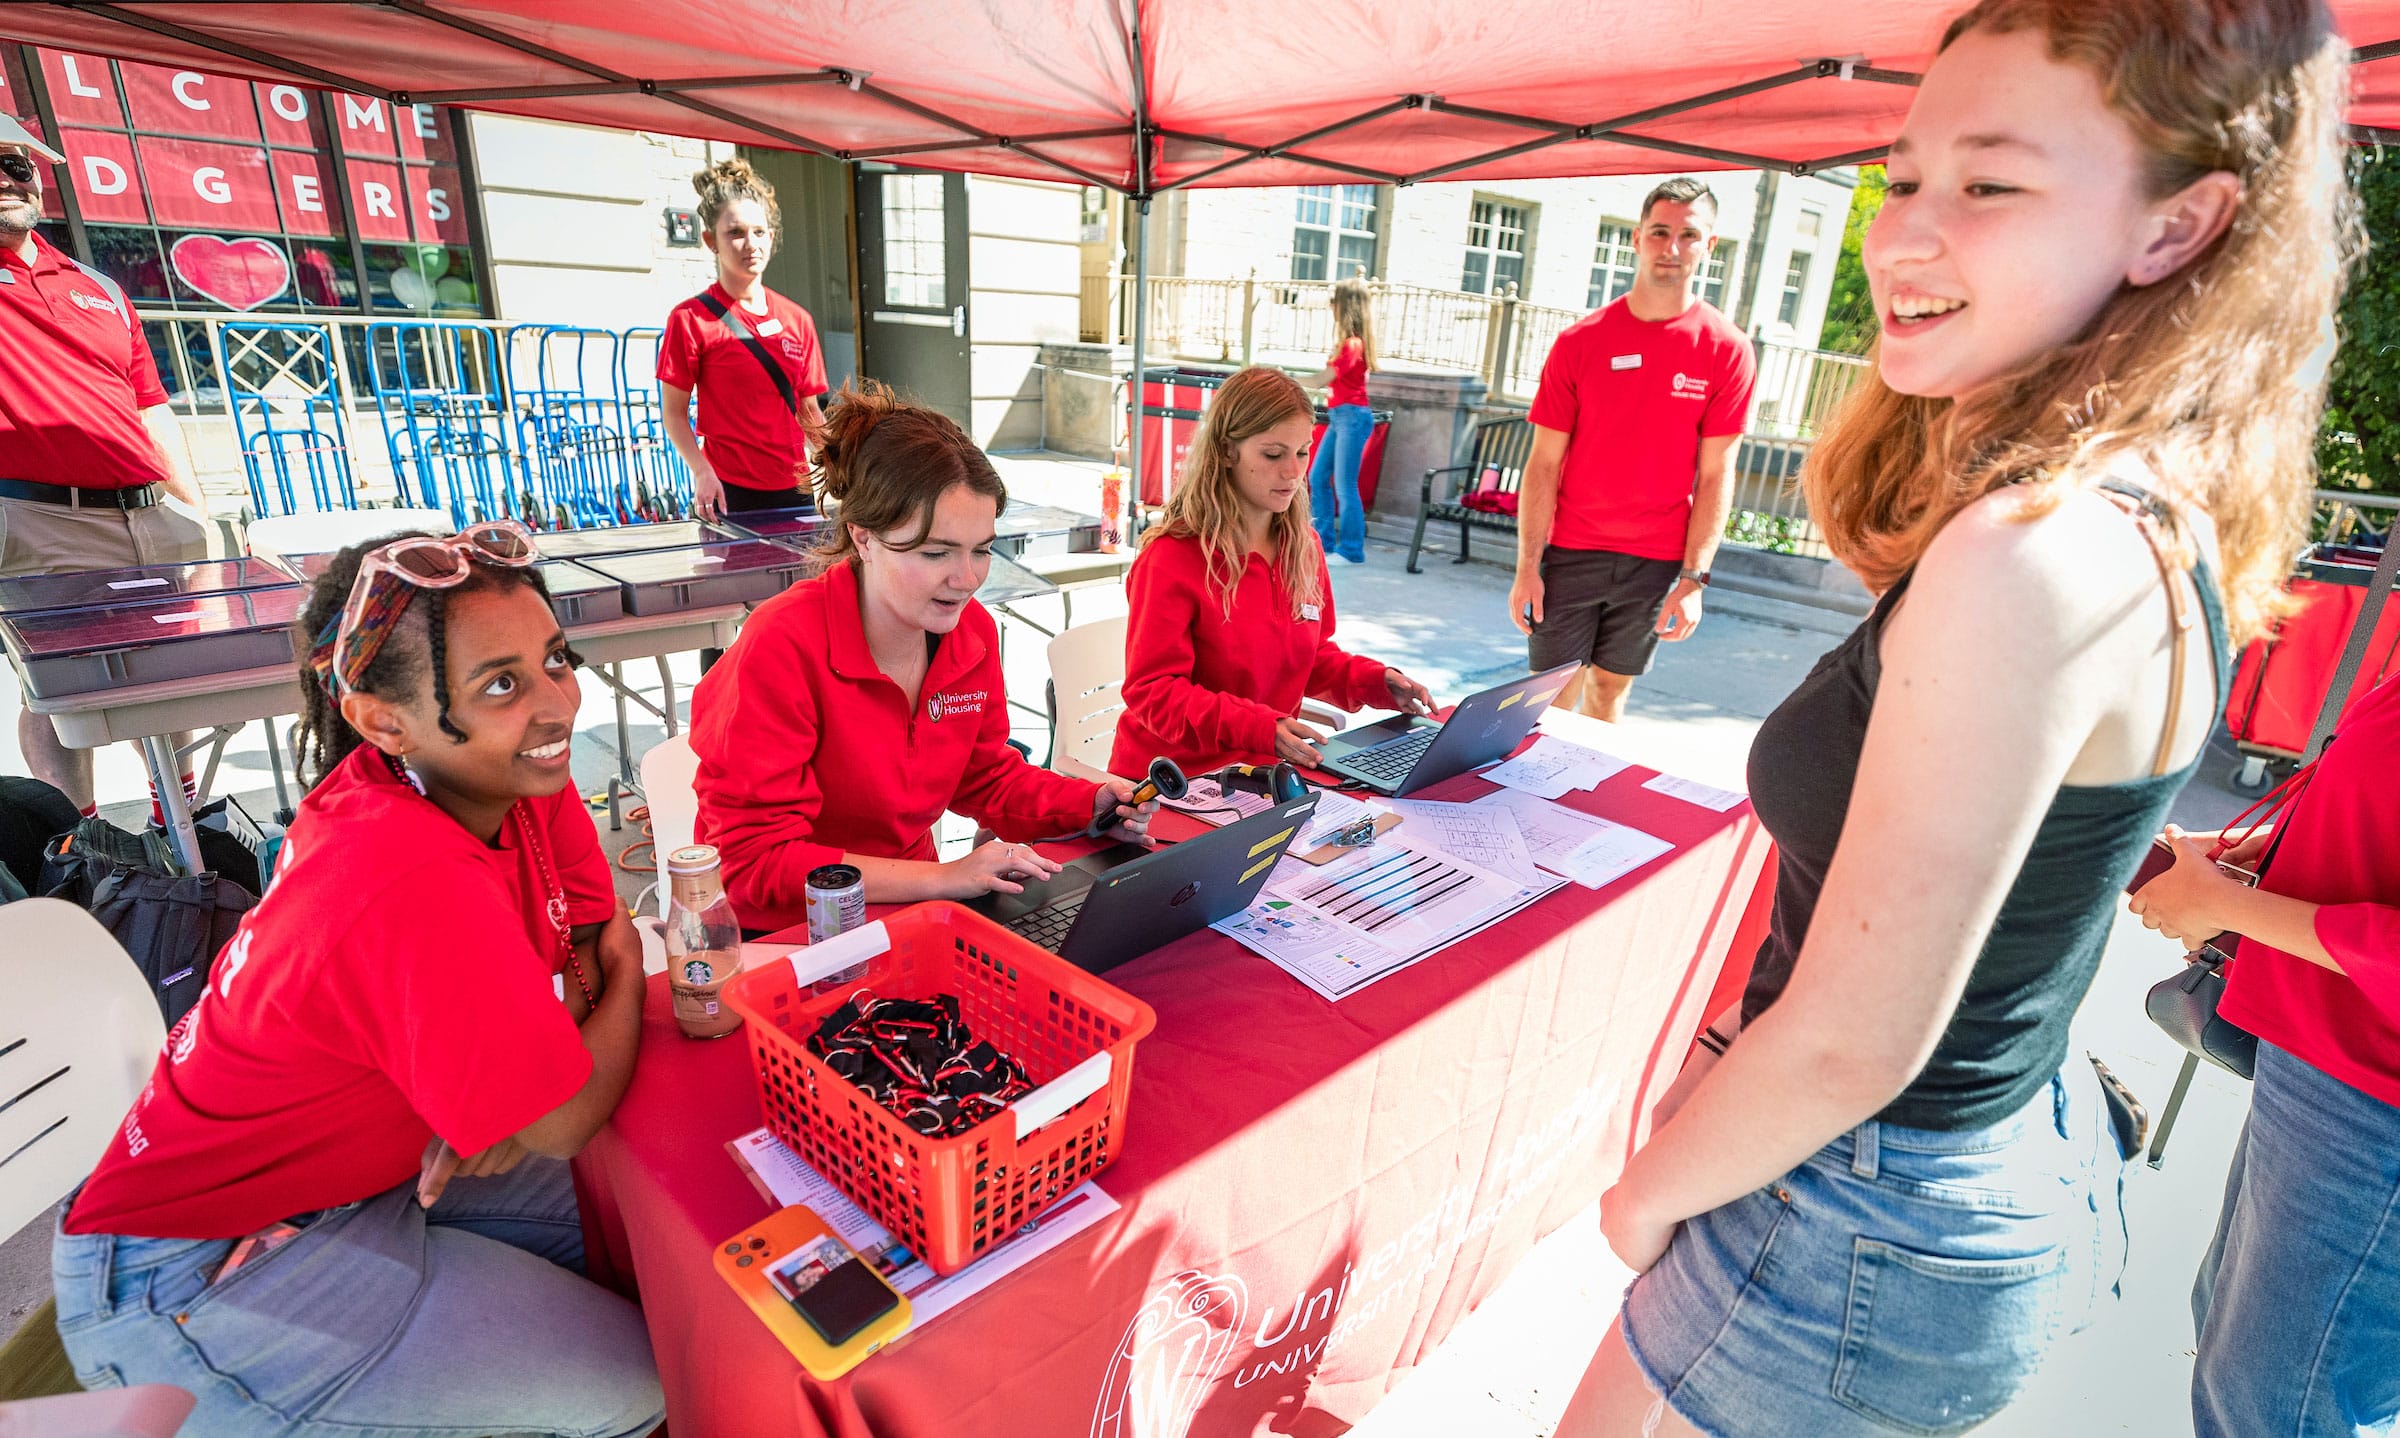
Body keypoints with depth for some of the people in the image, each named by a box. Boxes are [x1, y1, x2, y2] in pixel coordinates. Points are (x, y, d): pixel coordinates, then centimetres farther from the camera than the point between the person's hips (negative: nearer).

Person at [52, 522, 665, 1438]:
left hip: (369, 1163, 8)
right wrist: (626, 976, -10)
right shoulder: (420, 890, -37)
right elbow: (564, 1121, -27)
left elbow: (593, 930, -1)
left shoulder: (519, 775, -12)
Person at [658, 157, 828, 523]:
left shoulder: (798, 320, 10)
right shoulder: (691, 319, -2)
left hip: (795, 489, 4)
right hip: (729, 492, -4)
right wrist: (702, 472, -17)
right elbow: (674, 413, -1)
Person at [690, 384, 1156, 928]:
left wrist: (1096, 805, -6)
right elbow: (753, 860, -22)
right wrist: (942, 877, -27)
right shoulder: (782, 647, -23)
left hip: (909, 916, 6)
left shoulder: (974, 632, -3)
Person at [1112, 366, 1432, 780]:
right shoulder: (1172, 559, -15)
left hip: (1269, 766, 7)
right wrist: (1259, 727, -29)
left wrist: (1376, 681, 1)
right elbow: (1151, 691, -16)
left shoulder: (1304, 547, 8)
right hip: (1177, 774, -6)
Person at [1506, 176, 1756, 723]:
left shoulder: (1727, 350, -1)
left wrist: (1693, 579, -7)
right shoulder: (1581, 340, -2)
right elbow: (1544, 463, -2)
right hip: (1572, 552, 0)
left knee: (1610, 690, 12)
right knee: (1552, 696, 1)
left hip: (1657, 562, 1)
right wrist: (1527, 566, -7)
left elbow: (1715, 475, -1)